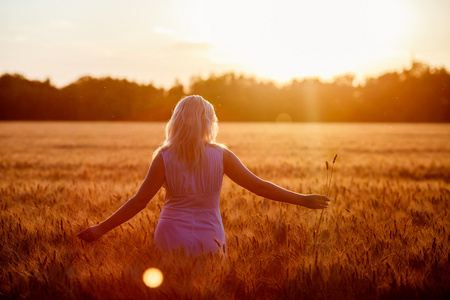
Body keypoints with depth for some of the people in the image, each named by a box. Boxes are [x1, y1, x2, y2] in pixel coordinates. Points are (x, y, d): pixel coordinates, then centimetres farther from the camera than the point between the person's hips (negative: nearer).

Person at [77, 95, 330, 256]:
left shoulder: (164, 157, -5)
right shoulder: (220, 155, -4)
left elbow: (140, 200, -6)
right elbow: (259, 186, -3)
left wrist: (101, 229, 1)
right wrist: (302, 199, 5)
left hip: (172, 240, 0)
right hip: (208, 241, 0)